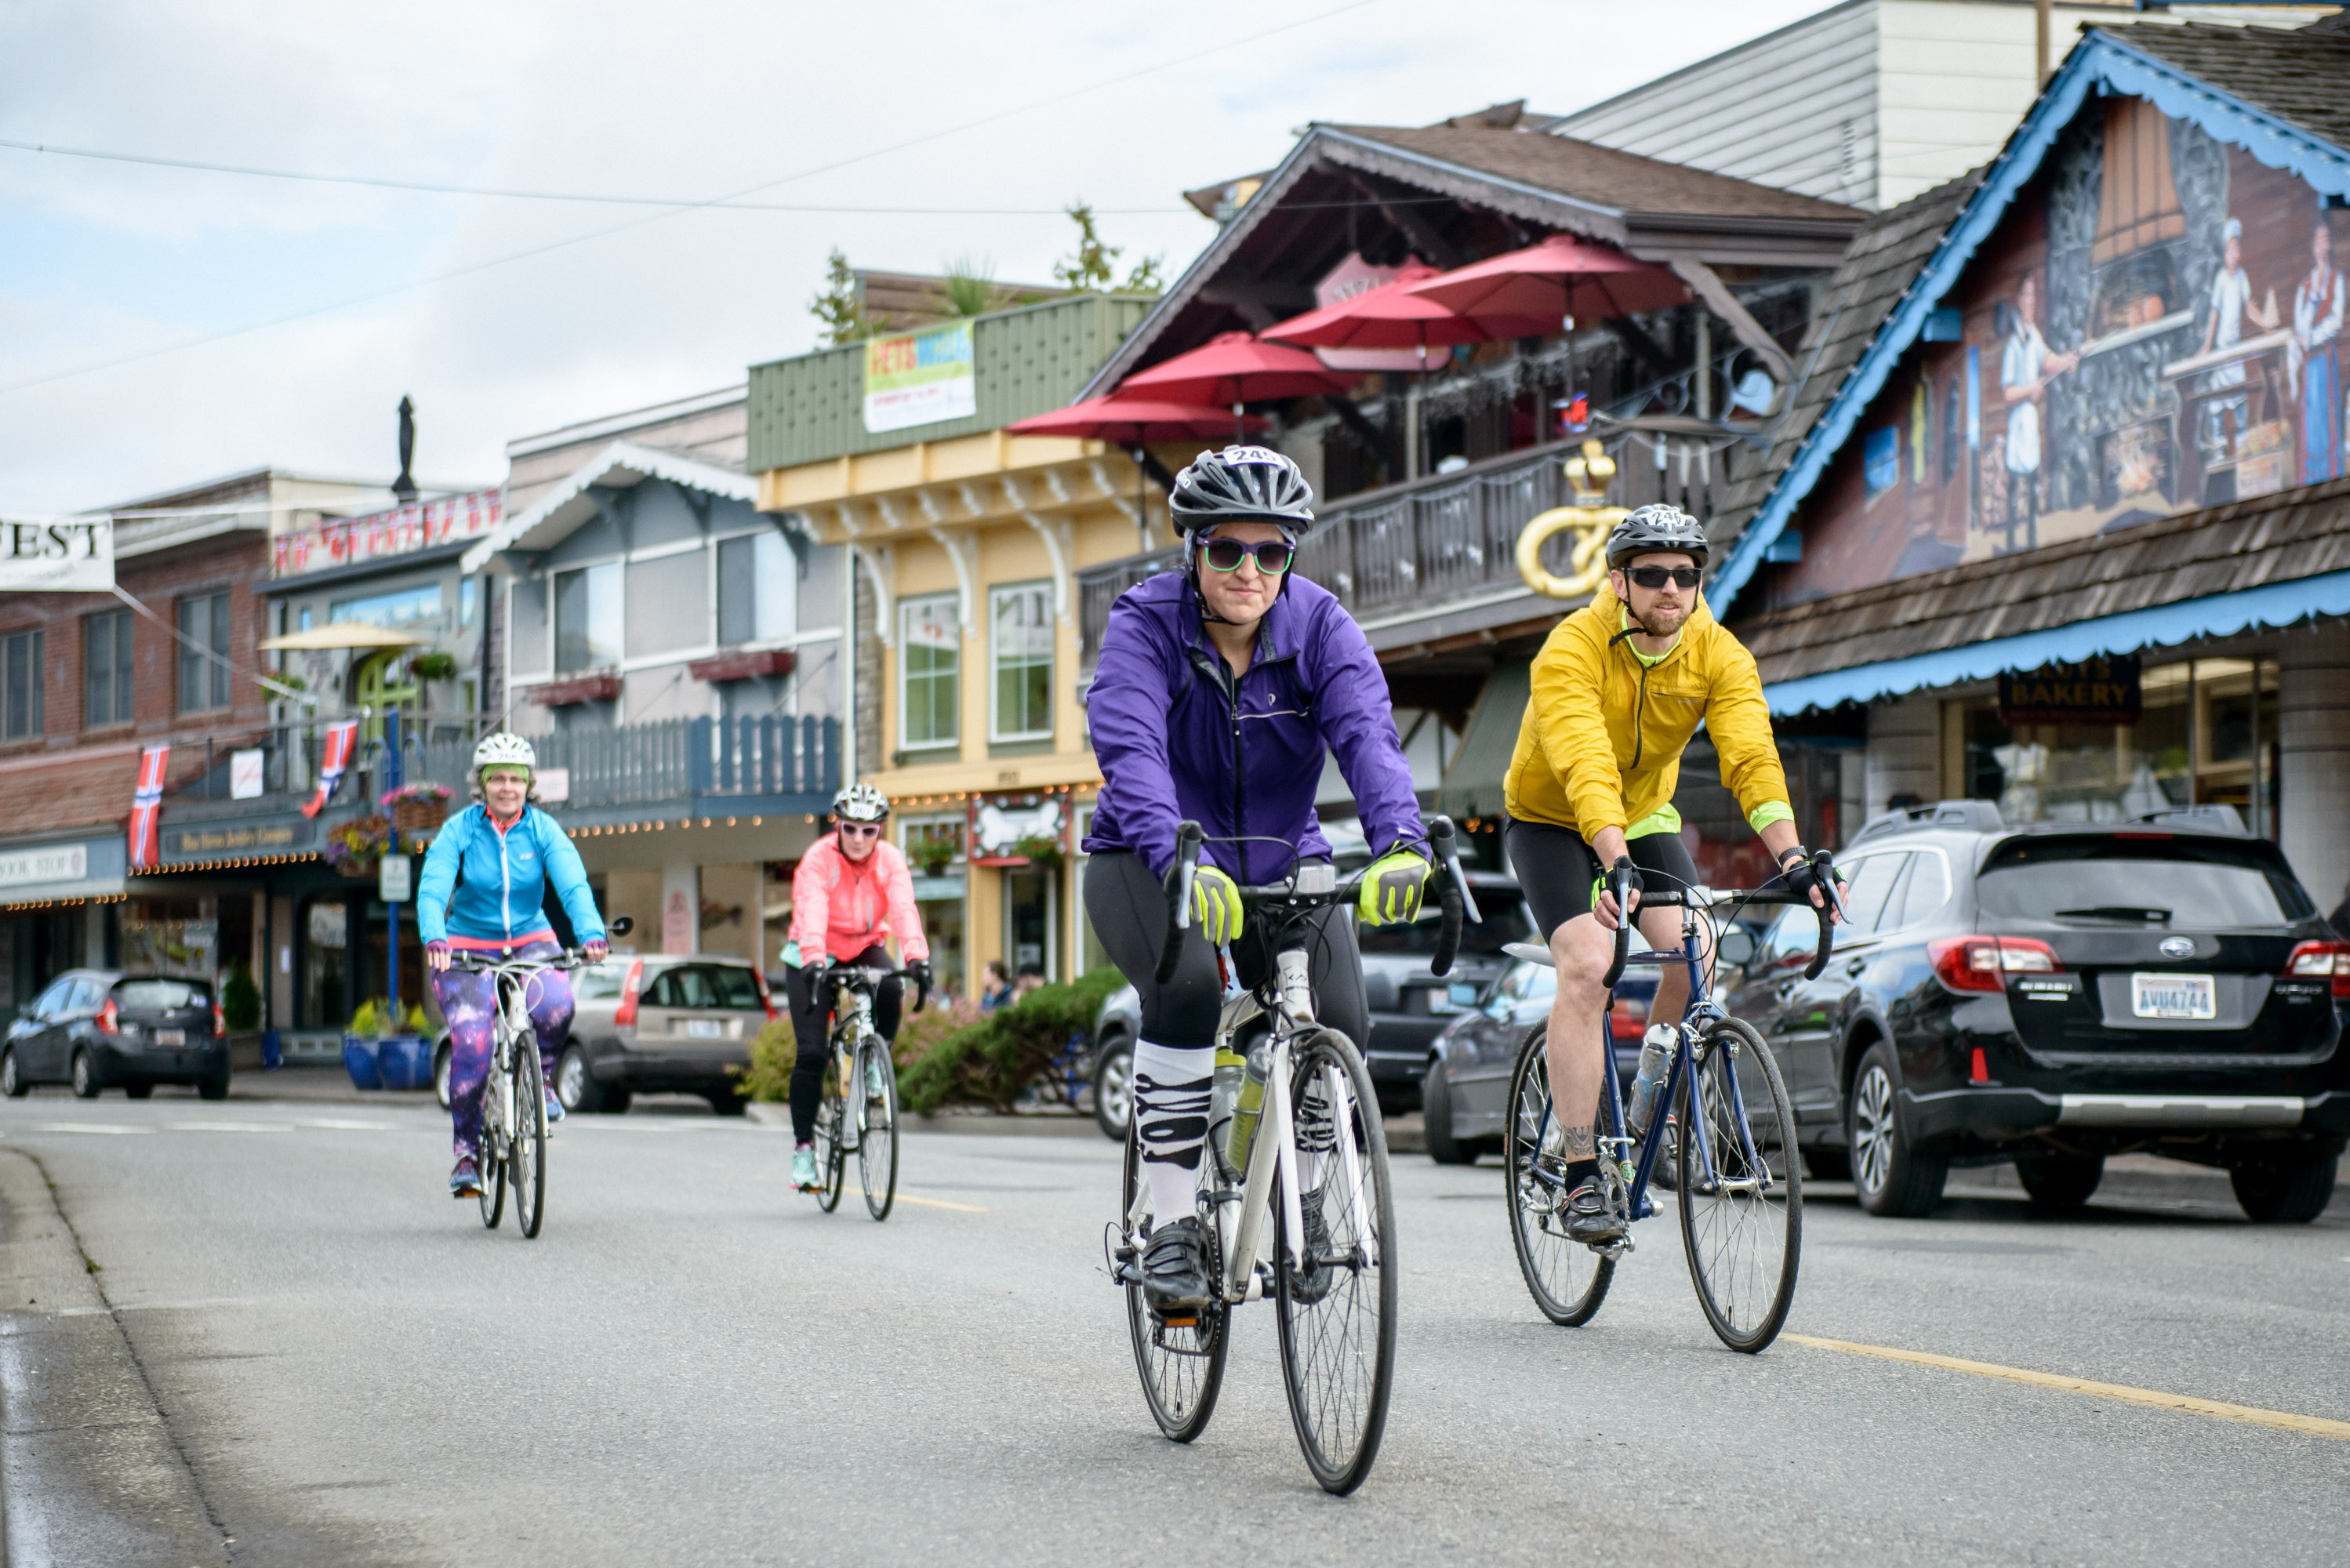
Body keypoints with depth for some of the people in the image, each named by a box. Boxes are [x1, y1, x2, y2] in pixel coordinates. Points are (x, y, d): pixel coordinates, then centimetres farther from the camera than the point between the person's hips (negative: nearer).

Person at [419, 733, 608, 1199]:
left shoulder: (543, 830, -5)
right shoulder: (458, 831, -9)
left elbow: (573, 884, -18)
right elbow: (432, 889, -21)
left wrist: (591, 934, -37)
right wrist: (434, 940, -41)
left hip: (530, 941, 1)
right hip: (467, 947, -1)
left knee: (556, 1006, -31)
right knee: (471, 1042, -21)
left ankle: (543, 1077, 0)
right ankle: (466, 1151, -5)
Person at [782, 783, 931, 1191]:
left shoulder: (890, 860, -14)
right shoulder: (819, 859, -21)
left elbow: (903, 909, -29)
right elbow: (811, 912, -37)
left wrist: (917, 957, -46)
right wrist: (813, 961, -54)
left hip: (865, 949, 2)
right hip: (816, 957, -2)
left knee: (890, 990, -32)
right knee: (811, 1053, -13)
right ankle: (803, 1146, -2)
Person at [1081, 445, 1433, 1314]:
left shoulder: (1319, 624, -11)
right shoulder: (1146, 624, -17)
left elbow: (1367, 734, -27)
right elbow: (1131, 748, -33)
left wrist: (1399, 841, -47)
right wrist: (1181, 859, -52)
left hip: (1281, 860, 3)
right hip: (1148, 859, -3)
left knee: (1338, 1020, -20)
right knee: (1186, 989, -32)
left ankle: (1304, 1195, 9)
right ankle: (1172, 1224, -21)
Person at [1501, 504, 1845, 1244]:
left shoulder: (1719, 655, -16)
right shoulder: (1572, 649, -28)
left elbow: (1752, 757, -28)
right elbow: (1586, 767, -42)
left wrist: (1791, 857, -43)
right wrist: (1616, 864, -56)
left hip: (1646, 817, 4)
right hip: (1551, 821, -4)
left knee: (1695, 958, -19)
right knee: (1586, 965, -25)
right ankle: (1581, 1177, -24)